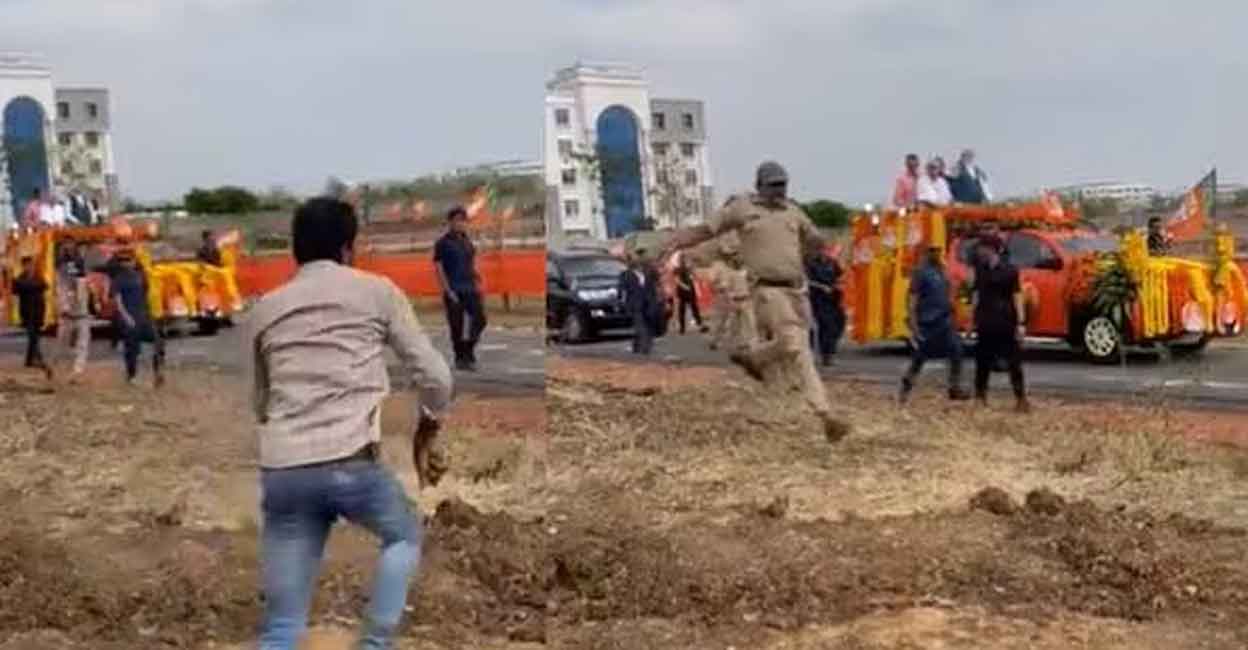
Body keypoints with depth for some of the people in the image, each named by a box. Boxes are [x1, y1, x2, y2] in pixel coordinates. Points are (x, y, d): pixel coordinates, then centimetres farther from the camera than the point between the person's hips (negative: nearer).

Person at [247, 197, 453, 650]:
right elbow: (435, 378, 8)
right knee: (404, 536, 30)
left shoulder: (264, 310, 20)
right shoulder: (376, 291, 9)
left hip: (281, 472, 3)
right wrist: (424, 435, 26)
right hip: (352, 462, -3)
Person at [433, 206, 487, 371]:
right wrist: (448, 291, -14)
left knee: (479, 320, 0)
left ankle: (469, 351, 17)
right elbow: (439, 269, -8)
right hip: (454, 291, -5)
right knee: (457, 325, 0)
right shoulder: (443, 243, -5)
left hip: (470, 289, 5)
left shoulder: (467, 241, 13)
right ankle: (460, 358, 11)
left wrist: (477, 283, 6)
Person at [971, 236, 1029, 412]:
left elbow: (1017, 296, -6)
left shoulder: (1009, 270, -6)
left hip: (1006, 323, -4)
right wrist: (974, 319, 12)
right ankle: (980, 395, 20)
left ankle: (1021, 398, 3)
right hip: (985, 324, 4)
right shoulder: (980, 269, 7)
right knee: (982, 361, 10)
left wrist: (1020, 323, -11)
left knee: (1014, 362, -1)